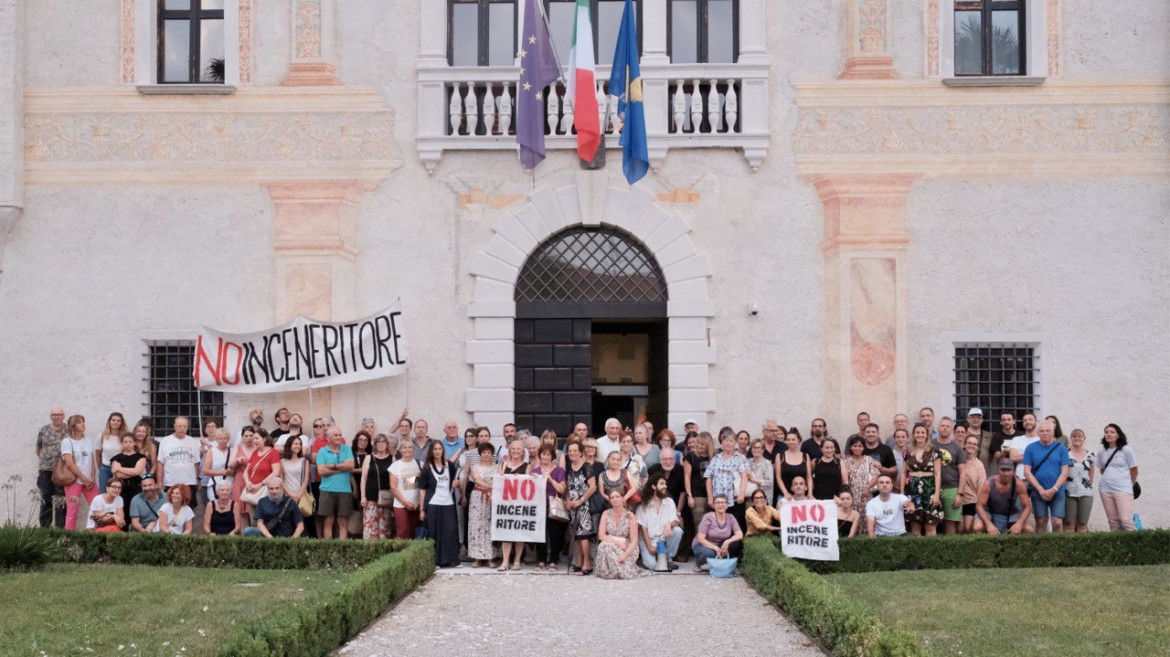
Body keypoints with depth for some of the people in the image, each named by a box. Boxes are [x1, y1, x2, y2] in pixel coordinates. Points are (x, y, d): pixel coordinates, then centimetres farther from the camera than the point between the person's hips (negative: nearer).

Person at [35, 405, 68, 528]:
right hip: (45, 470, 2)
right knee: (45, 501, 7)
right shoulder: (44, 430, 9)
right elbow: (38, 448, 18)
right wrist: (43, 458, 10)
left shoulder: (69, 431, 1)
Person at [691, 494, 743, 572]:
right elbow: (701, 539, -19)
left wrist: (727, 542, -31)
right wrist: (716, 548, -29)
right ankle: (698, 564, -5)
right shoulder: (708, 517, -16)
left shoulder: (730, 518, -3)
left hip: (721, 546, 4)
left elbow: (740, 535, -13)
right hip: (702, 545, -4)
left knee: (737, 543, -23)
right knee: (710, 553, -39)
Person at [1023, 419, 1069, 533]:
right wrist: (1041, 490, -8)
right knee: (1041, 522, 1)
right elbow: (1027, 472, 1)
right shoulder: (1031, 448, 5)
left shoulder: (1061, 448, 5)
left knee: (1057, 522, -7)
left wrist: (1053, 490, -10)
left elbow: (1065, 472, 0)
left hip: (1057, 492, 0)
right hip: (1038, 492, 0)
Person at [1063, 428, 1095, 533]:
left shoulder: (1091, 456, 10)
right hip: (1069, 493, -3)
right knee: (1069, 524, -5)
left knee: (1082, 524, 4)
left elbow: (1091, 476, 16)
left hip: (1086, 494, 3)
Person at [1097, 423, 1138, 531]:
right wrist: (1108, 480, 11)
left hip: (1123, 490, -4)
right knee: (1113, 522, 6)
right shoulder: (1102, 452, 8)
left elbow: (1134, 471, 6)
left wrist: (1129, 485, 15)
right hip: (1105, 490, 4)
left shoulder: (1126, 450, -3)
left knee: (1126, 521, -15)